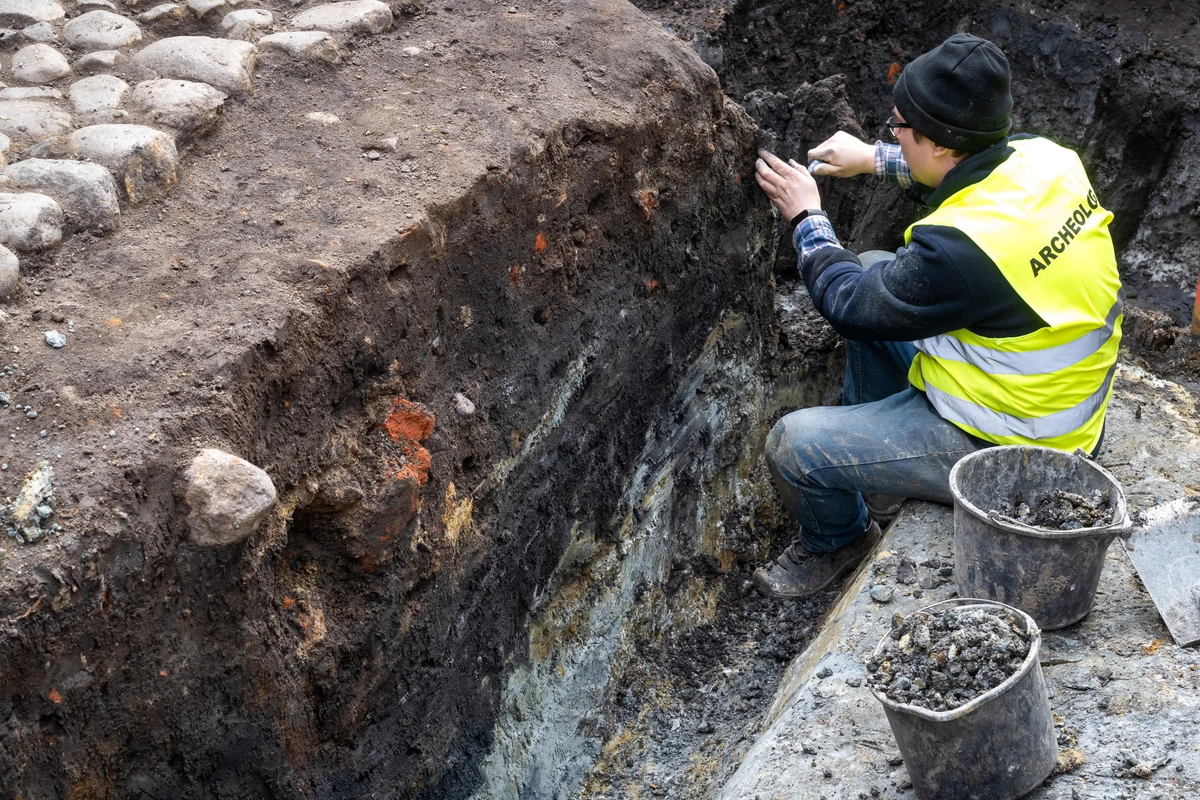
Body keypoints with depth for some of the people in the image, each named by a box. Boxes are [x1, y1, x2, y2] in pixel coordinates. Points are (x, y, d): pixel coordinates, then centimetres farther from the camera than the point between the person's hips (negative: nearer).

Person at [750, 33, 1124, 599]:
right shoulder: (1041, 156, -10)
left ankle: (837, 540, 22)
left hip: (1002, 447, -9)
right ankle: (870, 467, 32)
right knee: (873, 271, 19)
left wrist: (806, 218, -2)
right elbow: (975, 170, 17)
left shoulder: (961, 248, -35)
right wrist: (875, 160, 19)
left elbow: (849, 303, -17)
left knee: (792, 445, -14)